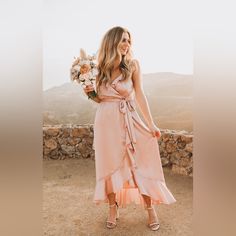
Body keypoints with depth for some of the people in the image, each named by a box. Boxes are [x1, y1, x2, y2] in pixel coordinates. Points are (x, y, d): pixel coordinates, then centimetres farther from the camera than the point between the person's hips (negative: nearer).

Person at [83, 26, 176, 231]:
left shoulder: (132, 64, -3)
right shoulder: (101, 68, 3)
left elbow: (140, 95, -4)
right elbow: (99, 99, 12)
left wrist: (151, 125, -6)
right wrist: (90, 92, -10)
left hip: (129, 119, -2)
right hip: (106, 121, 2)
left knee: (140, 163, 2)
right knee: (110, 164, 10)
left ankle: (150, 209, 22)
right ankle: (113, 209, 29)